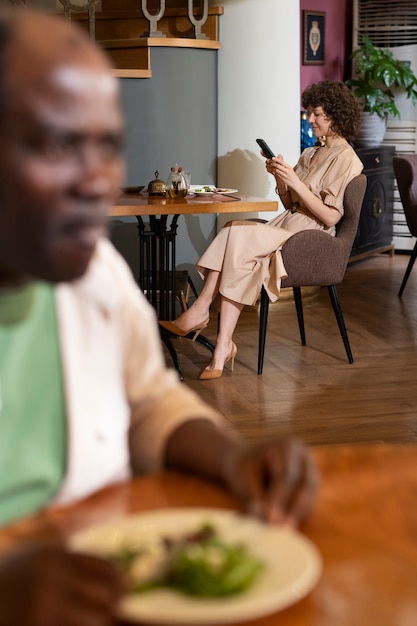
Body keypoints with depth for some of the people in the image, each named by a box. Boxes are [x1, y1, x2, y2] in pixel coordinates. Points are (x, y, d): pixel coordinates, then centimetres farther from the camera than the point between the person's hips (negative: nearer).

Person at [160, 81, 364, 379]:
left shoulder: (345, 159, -4)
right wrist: (280, 178, 0)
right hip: (287, 228, 7)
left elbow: (330, 217, -13)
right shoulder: (311, 154, 22)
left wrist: (295, 182, -19)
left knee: (238, 235, -27)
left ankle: (199, 312, -19)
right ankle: (223, 346, -31)